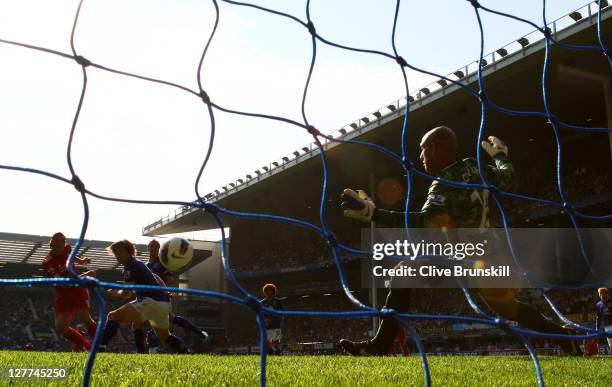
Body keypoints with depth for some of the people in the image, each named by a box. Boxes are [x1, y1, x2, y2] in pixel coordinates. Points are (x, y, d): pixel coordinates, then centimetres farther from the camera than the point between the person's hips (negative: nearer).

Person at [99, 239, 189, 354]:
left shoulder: (130, 266, -3)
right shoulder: (138, 264, 25)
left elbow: (126, 293, -10)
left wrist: (114, 293, 10)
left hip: (152, 302, -10)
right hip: (164, 303, 10)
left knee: (113, 316, -8)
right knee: (164, 336, 31)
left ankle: (100, 349, -20)